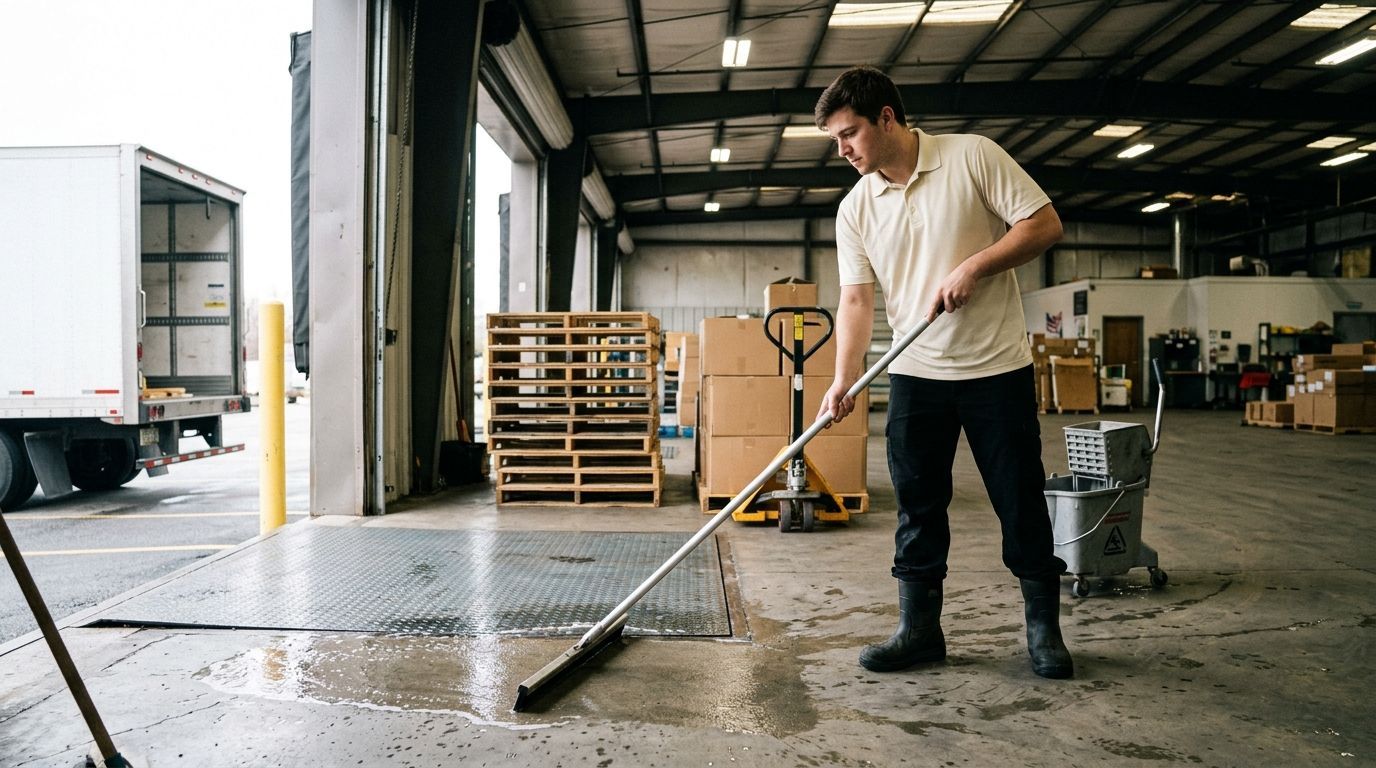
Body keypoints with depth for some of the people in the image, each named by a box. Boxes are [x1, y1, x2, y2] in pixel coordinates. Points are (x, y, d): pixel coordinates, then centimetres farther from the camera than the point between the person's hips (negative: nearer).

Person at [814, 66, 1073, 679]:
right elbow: (857, 298, 0)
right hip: (915, 374, 4)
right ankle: (919, 628, 19)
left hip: (997, 366, -3)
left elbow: (1044, 223, -8)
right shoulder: (856, 208, 3)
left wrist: (973, 267, -20)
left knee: (1021, 503, 5)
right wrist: (844, 379, -12)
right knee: (918, 507, 7)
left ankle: (1043, 626, 21)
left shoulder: (973, 157, -7)